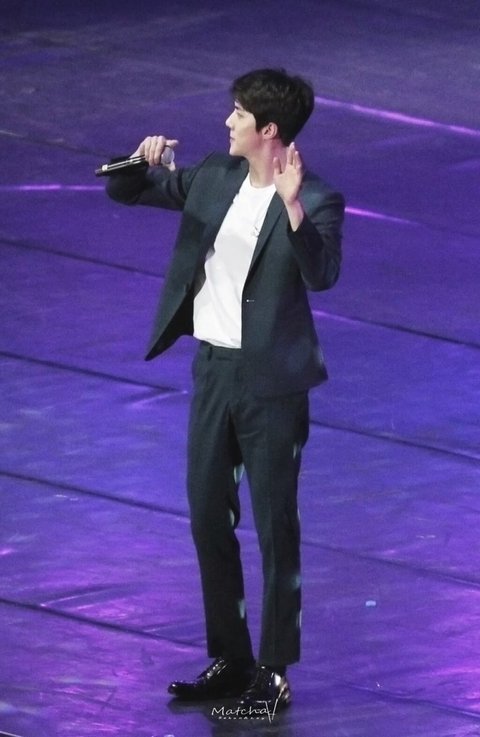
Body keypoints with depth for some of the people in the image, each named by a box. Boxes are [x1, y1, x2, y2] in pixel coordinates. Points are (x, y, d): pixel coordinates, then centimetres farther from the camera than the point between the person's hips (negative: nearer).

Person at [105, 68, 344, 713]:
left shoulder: (317, 200, -15)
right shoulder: (214, 178, 4)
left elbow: (322, 273, -31)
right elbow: (124, 191, 11)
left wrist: (292, 202, -41)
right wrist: (143, 162, -11)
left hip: (271, 381, -7)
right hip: (214, 369, 7)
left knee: (275, 527, 1)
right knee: (209, 521, 13)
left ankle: (275, 671, 10)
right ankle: (229, 661, 25)